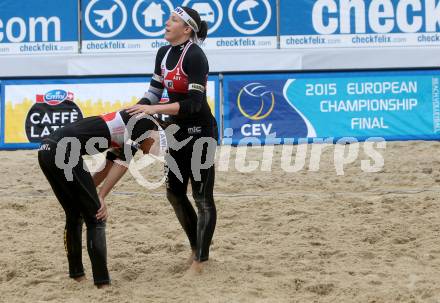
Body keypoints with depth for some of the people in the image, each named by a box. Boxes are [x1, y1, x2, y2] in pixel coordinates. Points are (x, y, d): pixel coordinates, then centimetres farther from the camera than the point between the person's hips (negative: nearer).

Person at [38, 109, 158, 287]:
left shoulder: (122, 132, 30)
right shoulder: (144, 122, 5)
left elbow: (108, 168, 29)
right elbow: (122, 163, -4)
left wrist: (88, 194, 22)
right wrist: (100, 198, -5)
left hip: (45, 151, 9)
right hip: (64, 152, -9)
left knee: (74, 216, 21)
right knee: (95, 218, 0)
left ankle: (76, 276, 29)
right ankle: (103, 283, -1)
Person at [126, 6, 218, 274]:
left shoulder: (195, 56, -20)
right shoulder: (163, 54, 5)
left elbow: (193, 103, -25)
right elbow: (155, 91, 13)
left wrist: (154, 110, -26)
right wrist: (137, 110, -1)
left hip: (200, 131, -9)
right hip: (178, 130, 9)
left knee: (202, 197, -2)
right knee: (175, 193, 14)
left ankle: (200, 261, 5)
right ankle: (197, 247, 30)